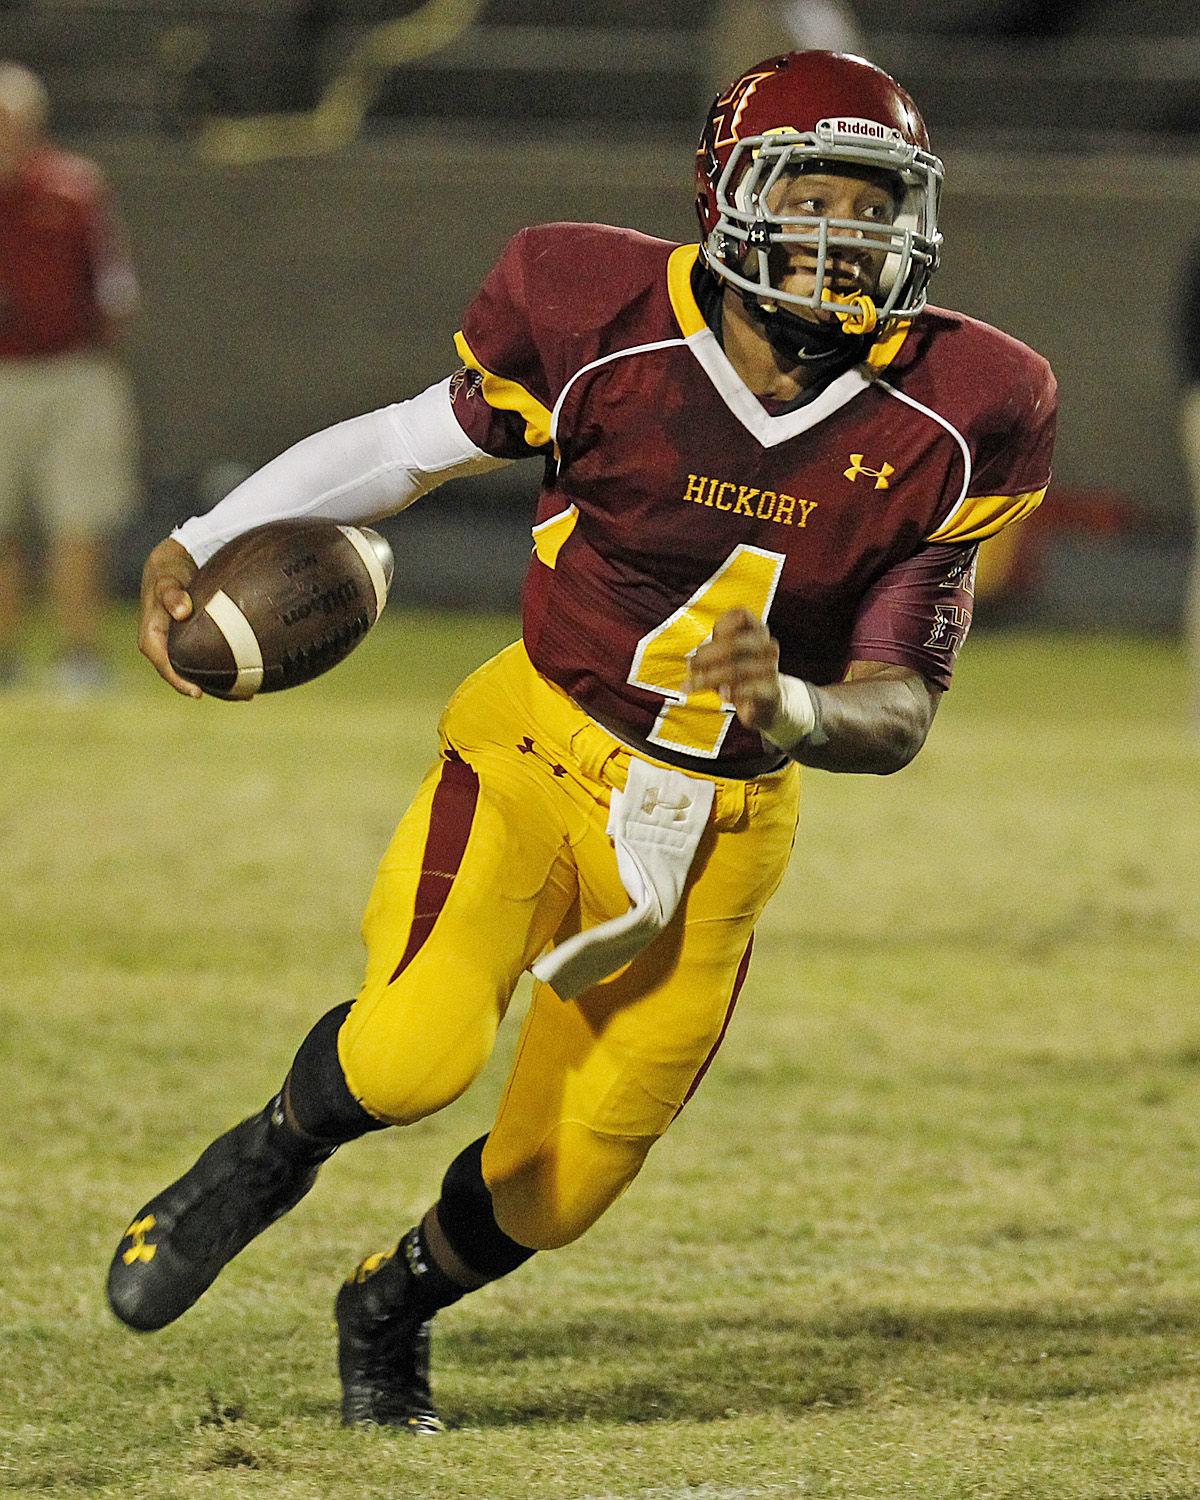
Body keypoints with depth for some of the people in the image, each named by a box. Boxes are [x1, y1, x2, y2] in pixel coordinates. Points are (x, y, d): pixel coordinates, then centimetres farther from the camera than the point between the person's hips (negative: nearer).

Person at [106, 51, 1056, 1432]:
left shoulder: (941, 424, -9)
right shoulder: (610, 329, -14)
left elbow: (898, 711, -7)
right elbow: (413, 443, 2)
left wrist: (790, 710, -30)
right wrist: (203, 545, -7)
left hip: (718, 829, 3)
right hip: (540, 751, -3)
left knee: (553, 1188, 5)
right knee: (418, 1051, -28)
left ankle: (393, 1303, 39)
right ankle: (269, 1157, 7)